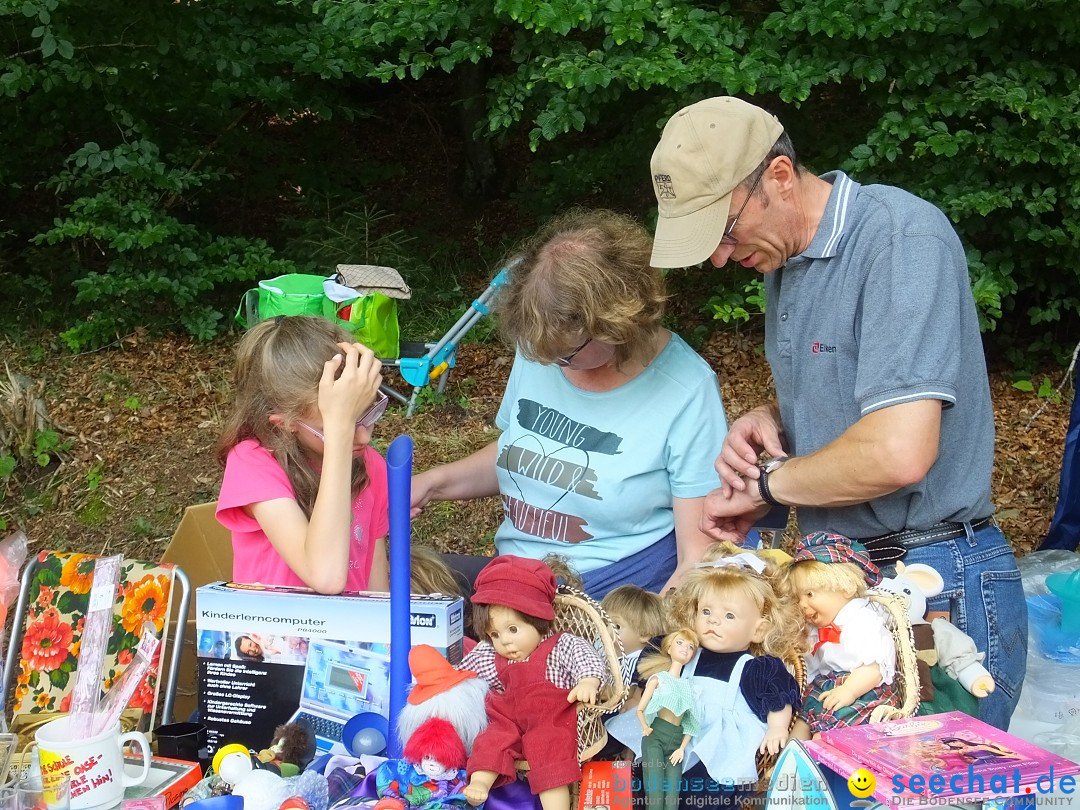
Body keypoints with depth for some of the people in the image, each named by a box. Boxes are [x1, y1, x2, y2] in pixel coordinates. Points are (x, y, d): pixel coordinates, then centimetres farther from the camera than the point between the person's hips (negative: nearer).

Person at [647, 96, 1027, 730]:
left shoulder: (903, 237, -20)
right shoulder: (783, 258, 9)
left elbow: (898, 454, -29)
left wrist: (766, 485, -12)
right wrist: (769, 421, 1)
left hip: (938, 589, -8)